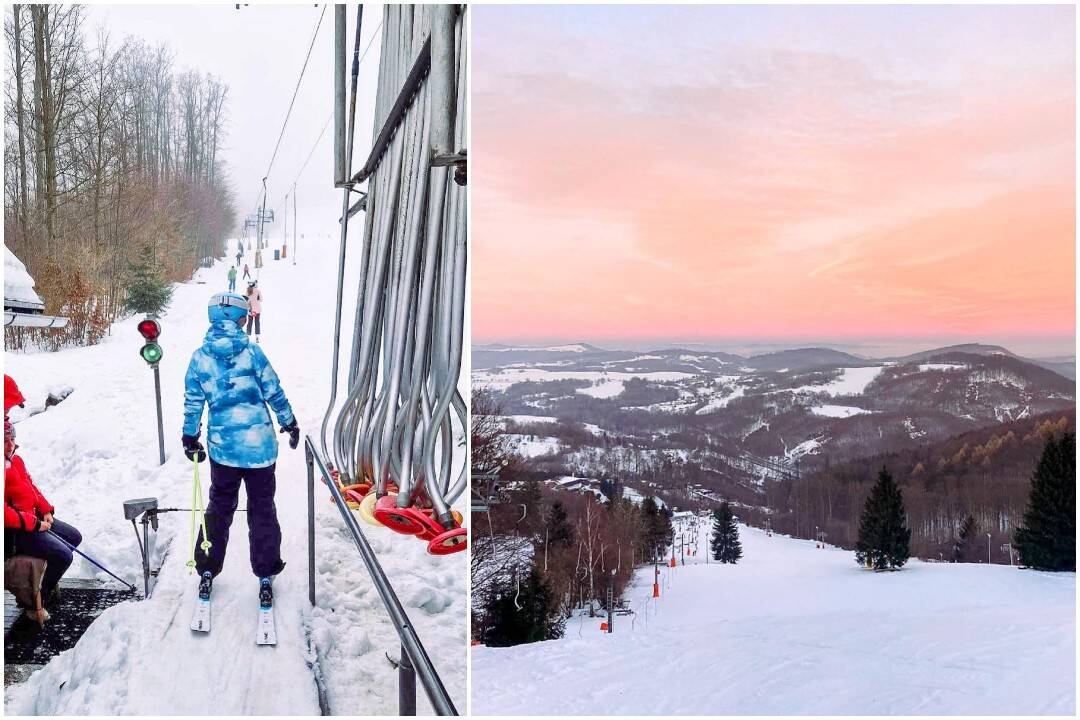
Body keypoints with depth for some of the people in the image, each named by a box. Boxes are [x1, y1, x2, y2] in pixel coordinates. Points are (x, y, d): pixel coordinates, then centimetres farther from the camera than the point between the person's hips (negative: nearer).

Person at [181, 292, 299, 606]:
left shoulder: (200, 357, -2)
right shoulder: (251, 351, -9)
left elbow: (192, 402, 3)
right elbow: (274, 392, -5)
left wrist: (190, 438, 16)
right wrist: (290, 424, 8)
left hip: (221, 446, 2)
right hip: (259, 444, -2)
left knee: (219, 507, 20)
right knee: (262, 510, 11)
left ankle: (207, 571, 24)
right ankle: (265, 575, 17)